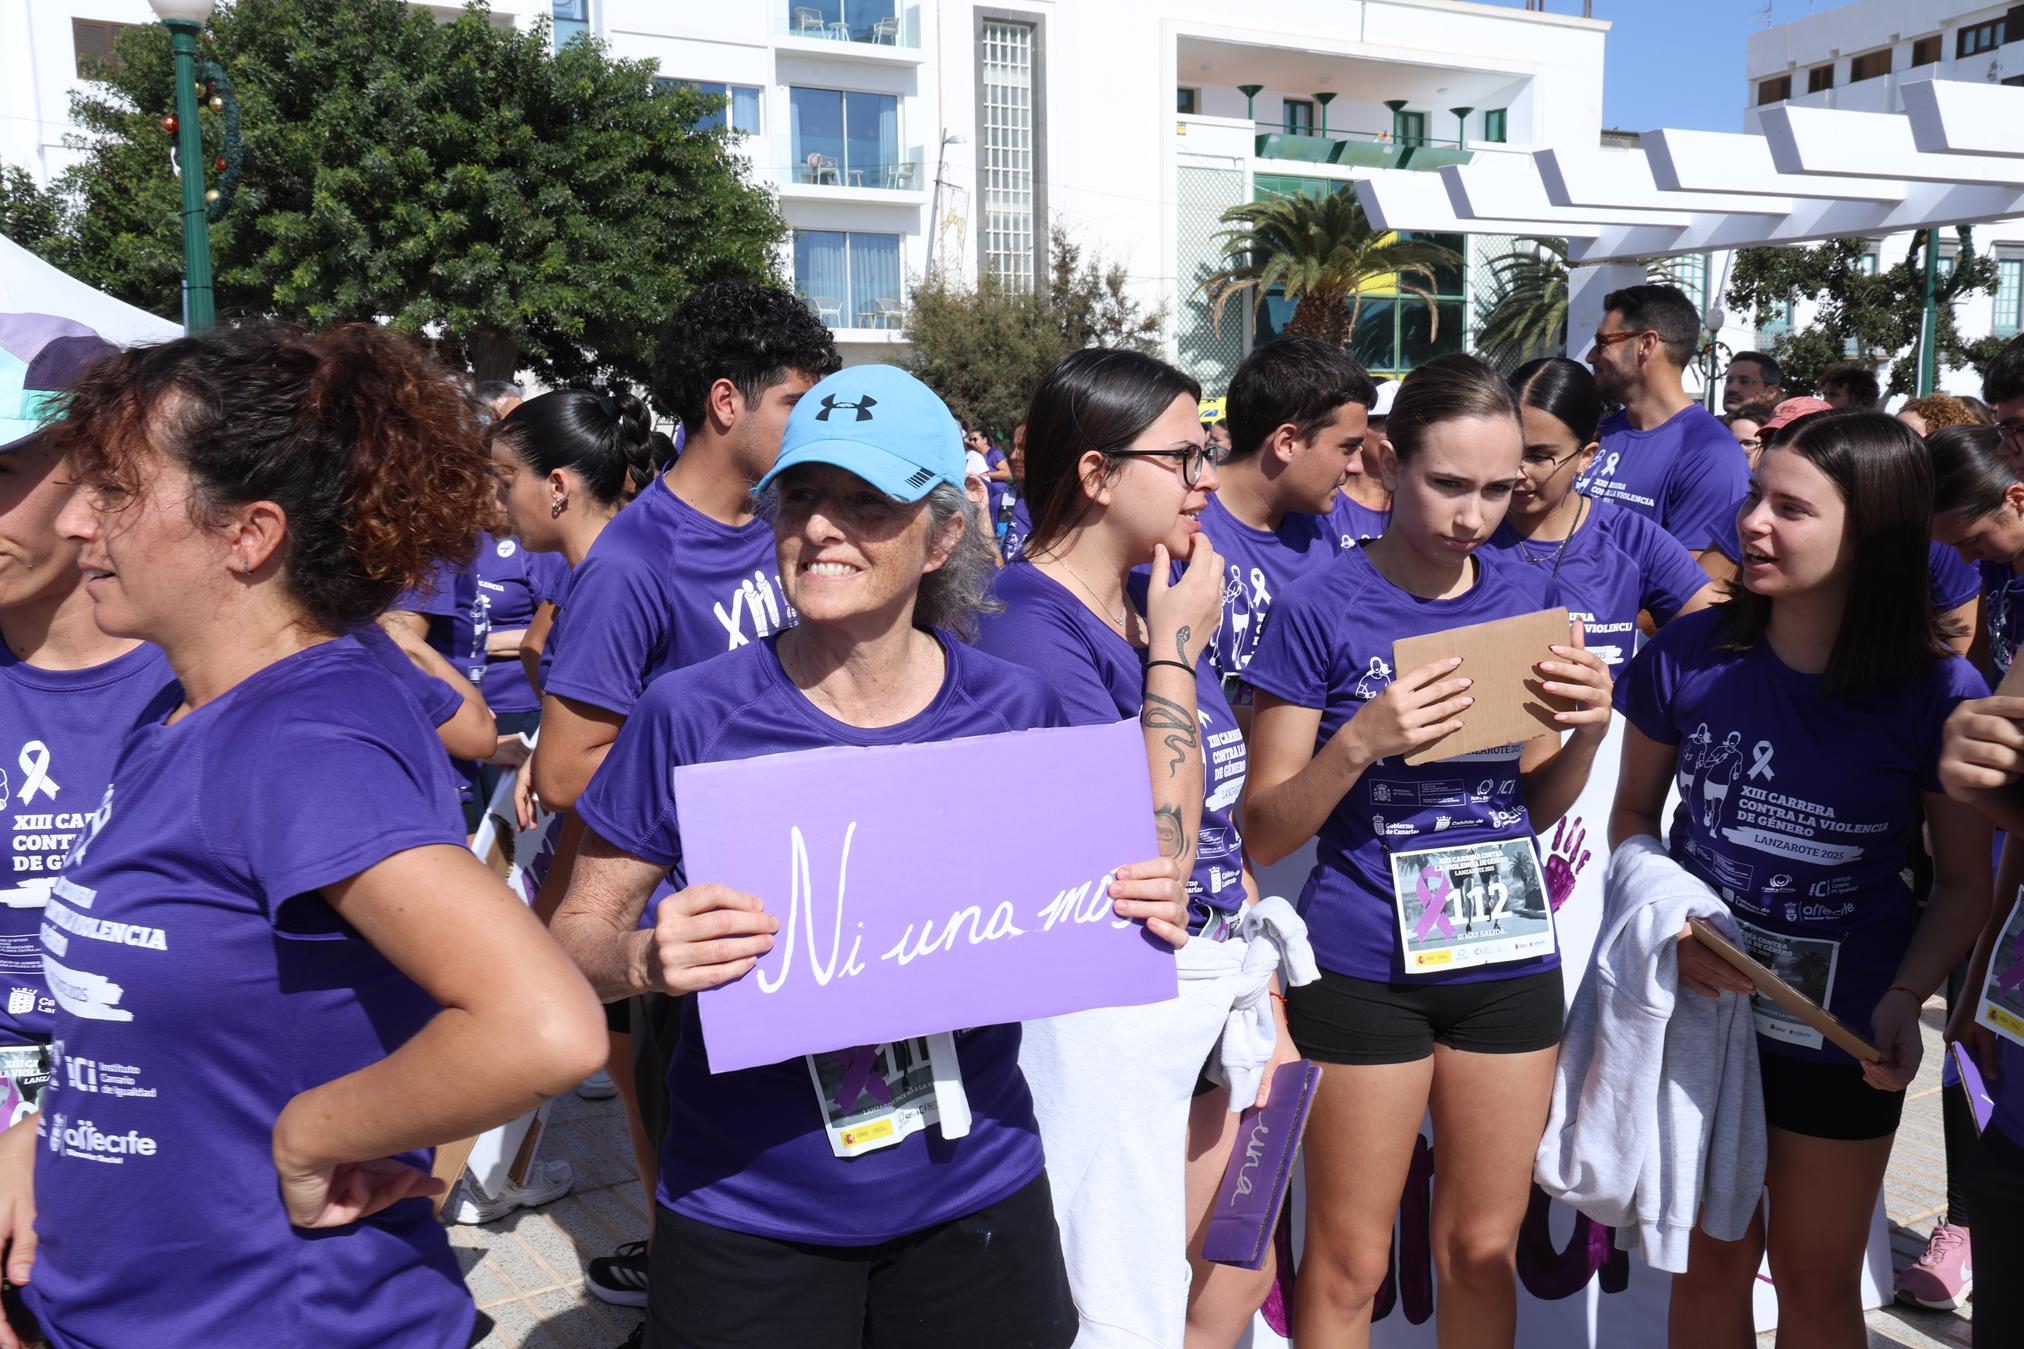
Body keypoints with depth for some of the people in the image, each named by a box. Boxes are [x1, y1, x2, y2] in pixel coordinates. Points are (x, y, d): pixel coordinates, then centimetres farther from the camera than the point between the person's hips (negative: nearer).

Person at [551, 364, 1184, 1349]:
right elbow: (574, 933, -6)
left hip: (975, 1193, 2)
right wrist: (644, 958, -27)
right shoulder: (690, 715, -12)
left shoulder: (1015, 710, -6)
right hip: (746, 1216, -1)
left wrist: (1137, 910, -13)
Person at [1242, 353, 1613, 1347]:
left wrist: (1588, 730, -9)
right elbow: (1264, 834, -9)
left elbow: (1536, 806, 11)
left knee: (1484, 1247, 17)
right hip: (1364, 967, -4)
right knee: (1349, 1263, 8)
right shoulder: (1323, 610, -10)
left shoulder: (1523, 593, 4)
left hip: (1507, 957, 4)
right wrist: (1361, 742, -25)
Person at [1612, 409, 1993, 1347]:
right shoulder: (1689, 655, -10)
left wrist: (1905, 998, -19)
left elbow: (1965, 882, -3)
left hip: (1841, 1031, -1)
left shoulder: (1939, 693, -14)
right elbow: (1633, 816, 2)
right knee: (1711, 1260, 19)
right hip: (1695, 1005, 1)